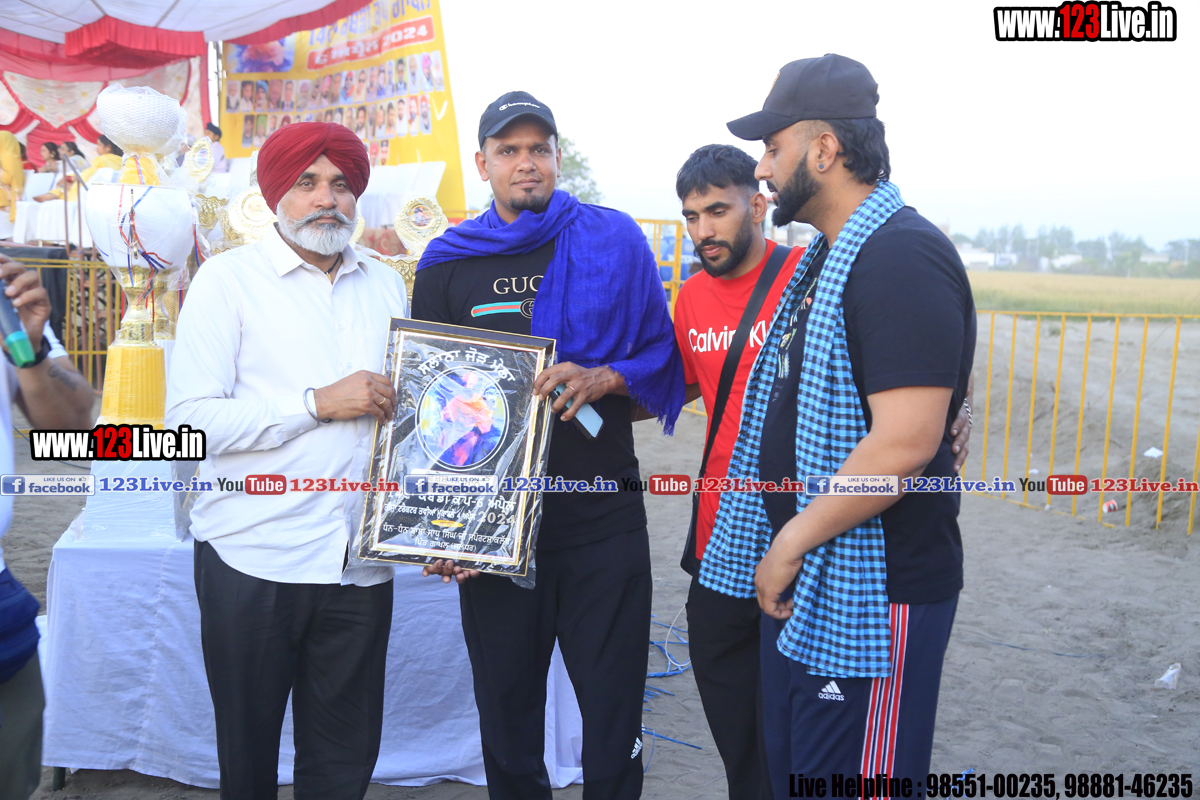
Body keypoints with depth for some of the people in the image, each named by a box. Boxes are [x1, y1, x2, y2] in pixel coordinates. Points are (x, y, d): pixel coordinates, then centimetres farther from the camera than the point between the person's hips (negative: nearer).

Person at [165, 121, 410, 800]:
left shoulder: (387, 287, 12)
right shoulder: (229, 278, -1)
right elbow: (189, 420, -11)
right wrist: (319, 403, -15)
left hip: (361, 562, 4)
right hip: (254, 561, -3)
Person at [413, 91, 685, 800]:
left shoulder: (614, 242, 4)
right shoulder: (448, 264, 7)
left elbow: (664, 358, 5)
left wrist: (603, 378, -15)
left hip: (605, 521, -1)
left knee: (614, 710, 7)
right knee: (507, 710, 13)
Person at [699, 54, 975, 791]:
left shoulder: (903, 255, -19)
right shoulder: (828, 257, 13)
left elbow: (905, 441, -27)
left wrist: (791, 542, -19)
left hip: (871, 592, -10)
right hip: (801, 579, 10)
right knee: (791, 770, 22)